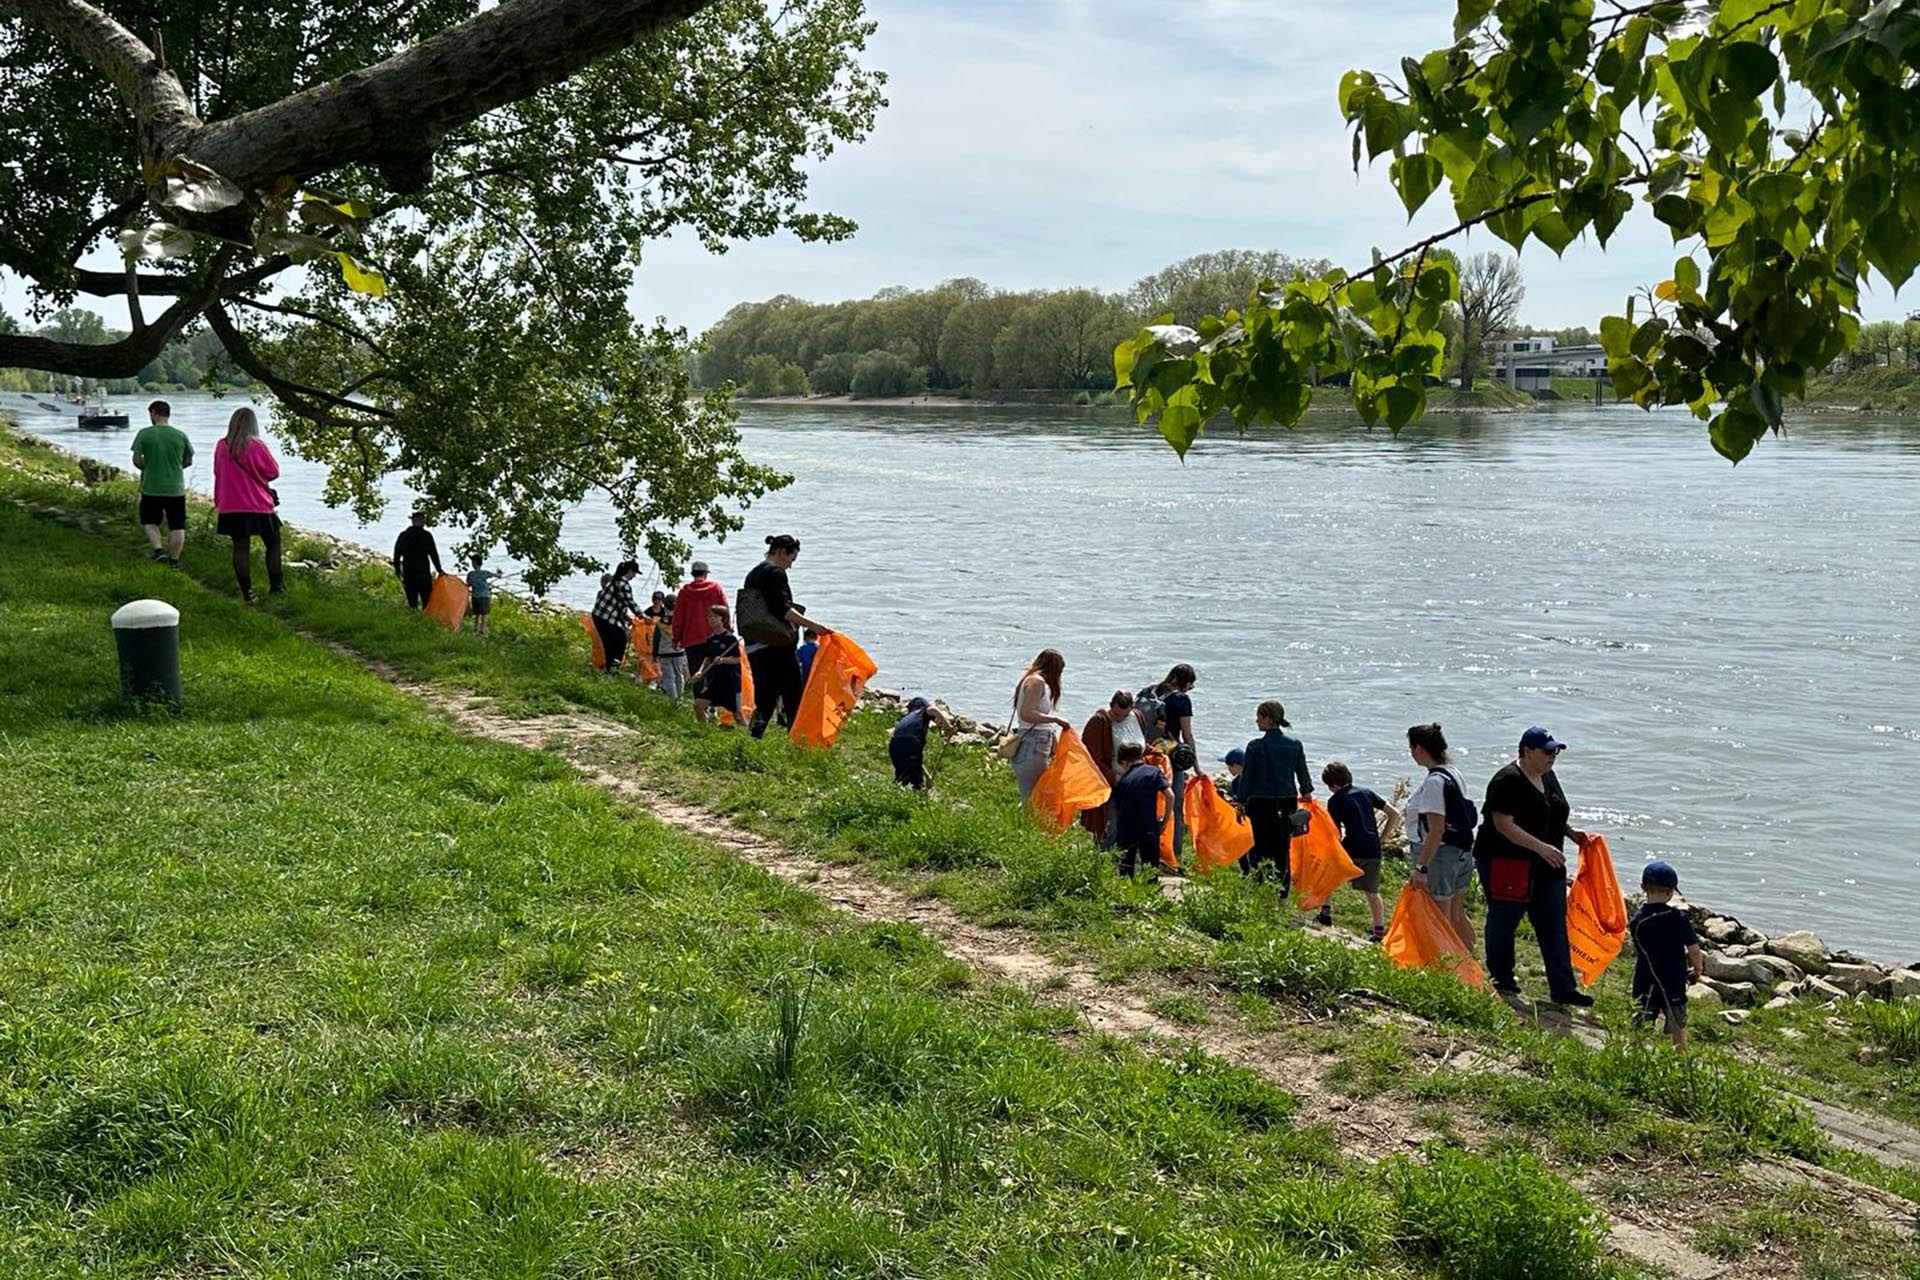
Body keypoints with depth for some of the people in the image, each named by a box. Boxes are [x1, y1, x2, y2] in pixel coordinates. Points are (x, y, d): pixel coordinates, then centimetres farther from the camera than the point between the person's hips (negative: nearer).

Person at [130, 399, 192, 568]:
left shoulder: (144, 434, -8)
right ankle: (174, 560, 9)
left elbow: (136, 460, -9)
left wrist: (147, 469, 10)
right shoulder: (180, 435, -3)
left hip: (151, 488, -1)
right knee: (177, 527, 7)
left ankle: (158, 549, -2)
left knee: (149, 522, 17)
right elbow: (188, 461, 5)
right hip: (175, 489, 1)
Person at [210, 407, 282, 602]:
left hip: (231, 505, 3)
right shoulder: (257, 445, -11)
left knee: (241, 547, 6)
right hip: (258, 505, -3)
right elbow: (274, 472, -2)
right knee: (273, 543, 12)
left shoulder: (221, 447, 1)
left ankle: (246, 591, 4)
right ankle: (276, 585, 12)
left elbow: (218, 475, 12)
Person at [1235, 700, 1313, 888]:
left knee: (1262, 848, 4)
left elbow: (1247, 776, -6)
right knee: (1284, 850, 11)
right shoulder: (1295, 744, 0)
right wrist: (1306, 793, 30)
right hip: (1288, 802, 3)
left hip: (1261, 803, -3)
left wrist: (1241, 803, 4)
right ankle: (1283, 892, 14)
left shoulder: (1255, 746, -11)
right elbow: (1303, 773, 11)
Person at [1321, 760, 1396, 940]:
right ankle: (1380, 930, 7)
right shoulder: (1366, 793, 16)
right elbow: (1393, 813, 14)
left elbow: (1336, 834, 0)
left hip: (1353, 849, -4)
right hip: (1373, 851, 4)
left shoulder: (1335, 800, 2)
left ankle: (1326, 912, 14)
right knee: (1372, 892, 14)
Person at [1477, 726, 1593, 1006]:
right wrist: (1541, 847, -29)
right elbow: (1504, 825, -24)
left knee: (1554, 926, 6)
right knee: (1504, 920, 5)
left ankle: (1563, 988, 9)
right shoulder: (1508, 781, -17)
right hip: (1508, 864, -8)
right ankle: (1500, 979, 20)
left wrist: (1571, 833, 9)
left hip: (1547, 866, 8)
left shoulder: (1548, 777, 12)